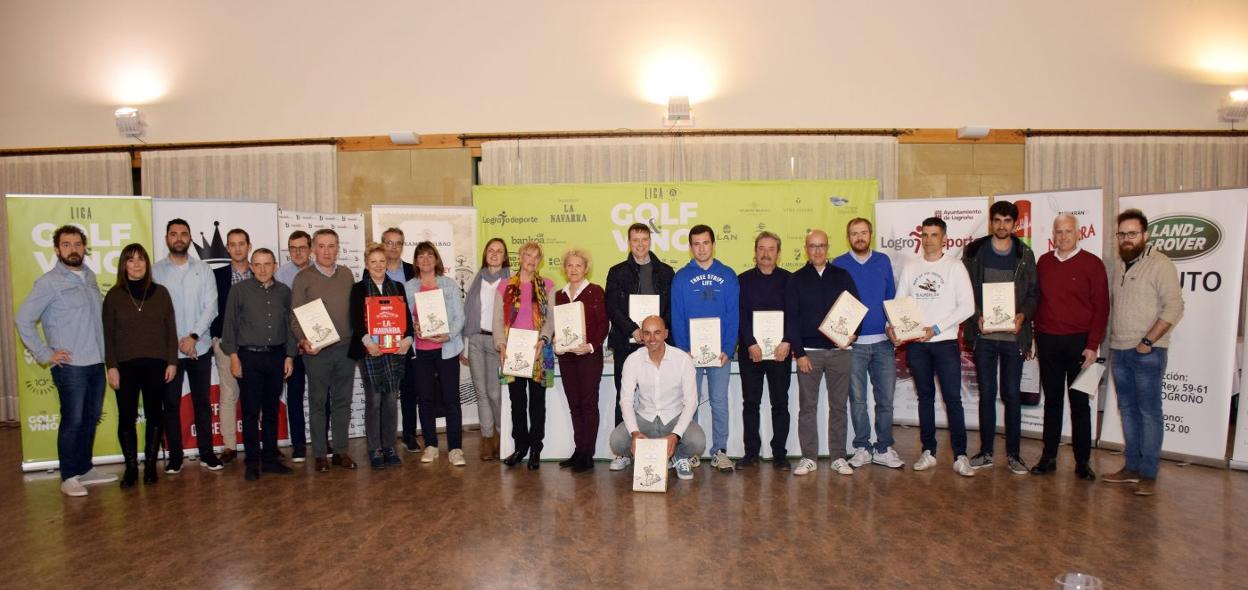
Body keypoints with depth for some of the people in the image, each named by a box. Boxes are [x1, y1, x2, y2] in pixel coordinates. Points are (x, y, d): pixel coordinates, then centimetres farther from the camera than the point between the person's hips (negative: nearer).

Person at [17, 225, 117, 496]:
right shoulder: (49, 282, -7)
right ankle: (69, 477, 11)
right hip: (70, 366, -6)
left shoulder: (90, 276, 11)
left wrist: (106, 351, 10)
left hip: (96, 362, 6)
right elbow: (24, 320, -8)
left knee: (91, 419, 13)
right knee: (72, 421, -1)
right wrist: (45, 354, -10)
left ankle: (85, 469, 25)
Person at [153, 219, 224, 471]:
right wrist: (178, 342, -9)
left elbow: (210, 306, -1)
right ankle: (175, 456, 14)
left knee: (202, 401, 7)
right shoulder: (155, 270, 1)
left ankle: (206, 453, 15)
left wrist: (193, 336, -13)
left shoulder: (203, 269, 5)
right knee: (171, 404, 4)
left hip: (200, 347, 1)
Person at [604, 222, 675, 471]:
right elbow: (612, 308, 0)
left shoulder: (665, 272, 10)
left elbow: (672, 308, 7)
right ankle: (622, 452, 7)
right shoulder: (617, 272, 8)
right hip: (625, 343, 0)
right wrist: (633, 330, -13)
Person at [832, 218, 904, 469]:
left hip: (883, 340, 2)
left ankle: (884, 449, 15)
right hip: (853, 342, -2)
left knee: (886, 398, 4)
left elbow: (892, 297, 11)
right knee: (857, 398, 4)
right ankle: (862, 448, 14)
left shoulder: (883, 261, 9)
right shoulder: (838, 265, 3)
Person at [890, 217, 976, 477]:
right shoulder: (910, 267, 9)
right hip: (915, 343, 3)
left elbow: (967, 306, -7)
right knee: (925, 397, 11)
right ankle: (928, 452, 19)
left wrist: (936, 328, -14)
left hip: (945, 341, -3)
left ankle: (960, 456, 2)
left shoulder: (955, 266, -1)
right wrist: (892, 326, -11)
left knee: (953, 399, -4)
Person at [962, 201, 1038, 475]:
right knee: (987, 394, 6)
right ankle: (985, 453, 15)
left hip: (1013, 336, 0)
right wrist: (976, 316, -12)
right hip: (983, 335, 0)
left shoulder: (1024, 254, 6)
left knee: (1012, 395, 4)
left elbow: (1034, 292, 6)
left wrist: (1023, 315, -12)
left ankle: (1013, 454, 14)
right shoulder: (974, 251, 4)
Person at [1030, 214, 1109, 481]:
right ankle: (1048, 457, 16)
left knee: (1080, 403, 4)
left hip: (1079, 341, -3)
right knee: (1051, 401, 9)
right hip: (1048, 341, 3)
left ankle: (1083, 461, 13)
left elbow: (1101, 307, -4)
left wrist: (1093, 345, -10)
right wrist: (1036, 337, 5)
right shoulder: (1043, 263, 8)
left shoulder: (1092, 263, -2)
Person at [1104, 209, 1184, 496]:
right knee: (1128, 410, 12)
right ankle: (1132, 467, 20)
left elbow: (1174, 307, -14)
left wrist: (1147, 341, -17)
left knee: (1149, 412, -2)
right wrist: (1111, 338, 10)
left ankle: (1148, 474, 3)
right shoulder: (1118, 265, 13)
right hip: (1119, 351, 7)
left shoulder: (1160, 264, -8)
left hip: (1147, 352, -7)